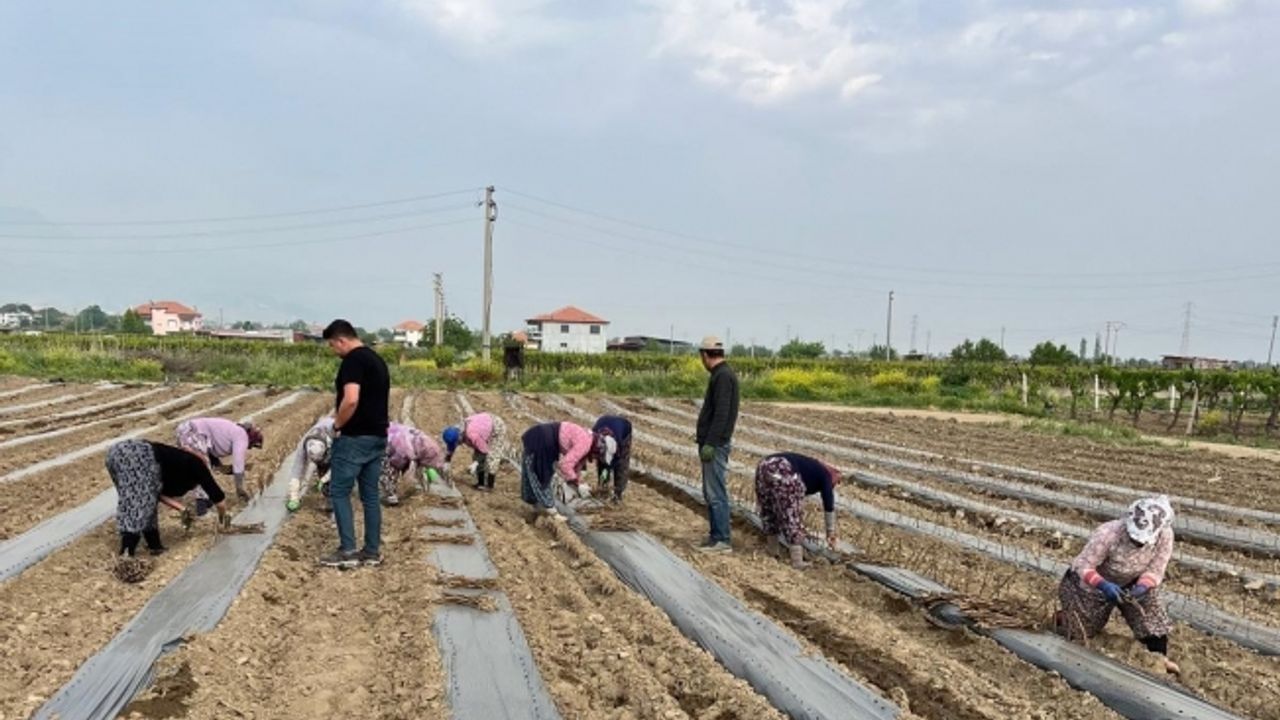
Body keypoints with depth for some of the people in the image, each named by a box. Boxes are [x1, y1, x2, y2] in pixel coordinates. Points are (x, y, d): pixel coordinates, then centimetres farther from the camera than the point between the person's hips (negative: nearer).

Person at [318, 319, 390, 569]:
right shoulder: (377, 360, 15)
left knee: (339, 492, 0)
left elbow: (351, 400, -26)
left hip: (355, 438, -9)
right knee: (370, 494, 11)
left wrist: (337, 425, -11)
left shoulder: (353, 360, -14)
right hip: (378, 436, 9)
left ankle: (348, 551, 1)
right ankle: (372, 551, 15)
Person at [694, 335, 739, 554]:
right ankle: (716, 536, 20)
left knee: (716, 493, -7)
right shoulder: (721, 375, 15)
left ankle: (722, 540, -2)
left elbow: (721, 414, -22)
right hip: (712, 443, 10)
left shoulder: (723, 376, -15)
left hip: (715, 445, -10)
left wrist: (710, 443, -24)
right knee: (711, 492, 14)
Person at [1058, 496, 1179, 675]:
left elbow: (1155, 570, -18)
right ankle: (1064, 616, 35)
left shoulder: (1164, 535, -26)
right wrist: (1103, 585, -49)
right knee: (1080, 631, 5)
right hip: (1092, 584, -3)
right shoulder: (1108, 533, -38)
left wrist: (1142, 587, -38)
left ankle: (1160, 655, -11)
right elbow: (1083, 566, -32)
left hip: (1131, 583, 3)